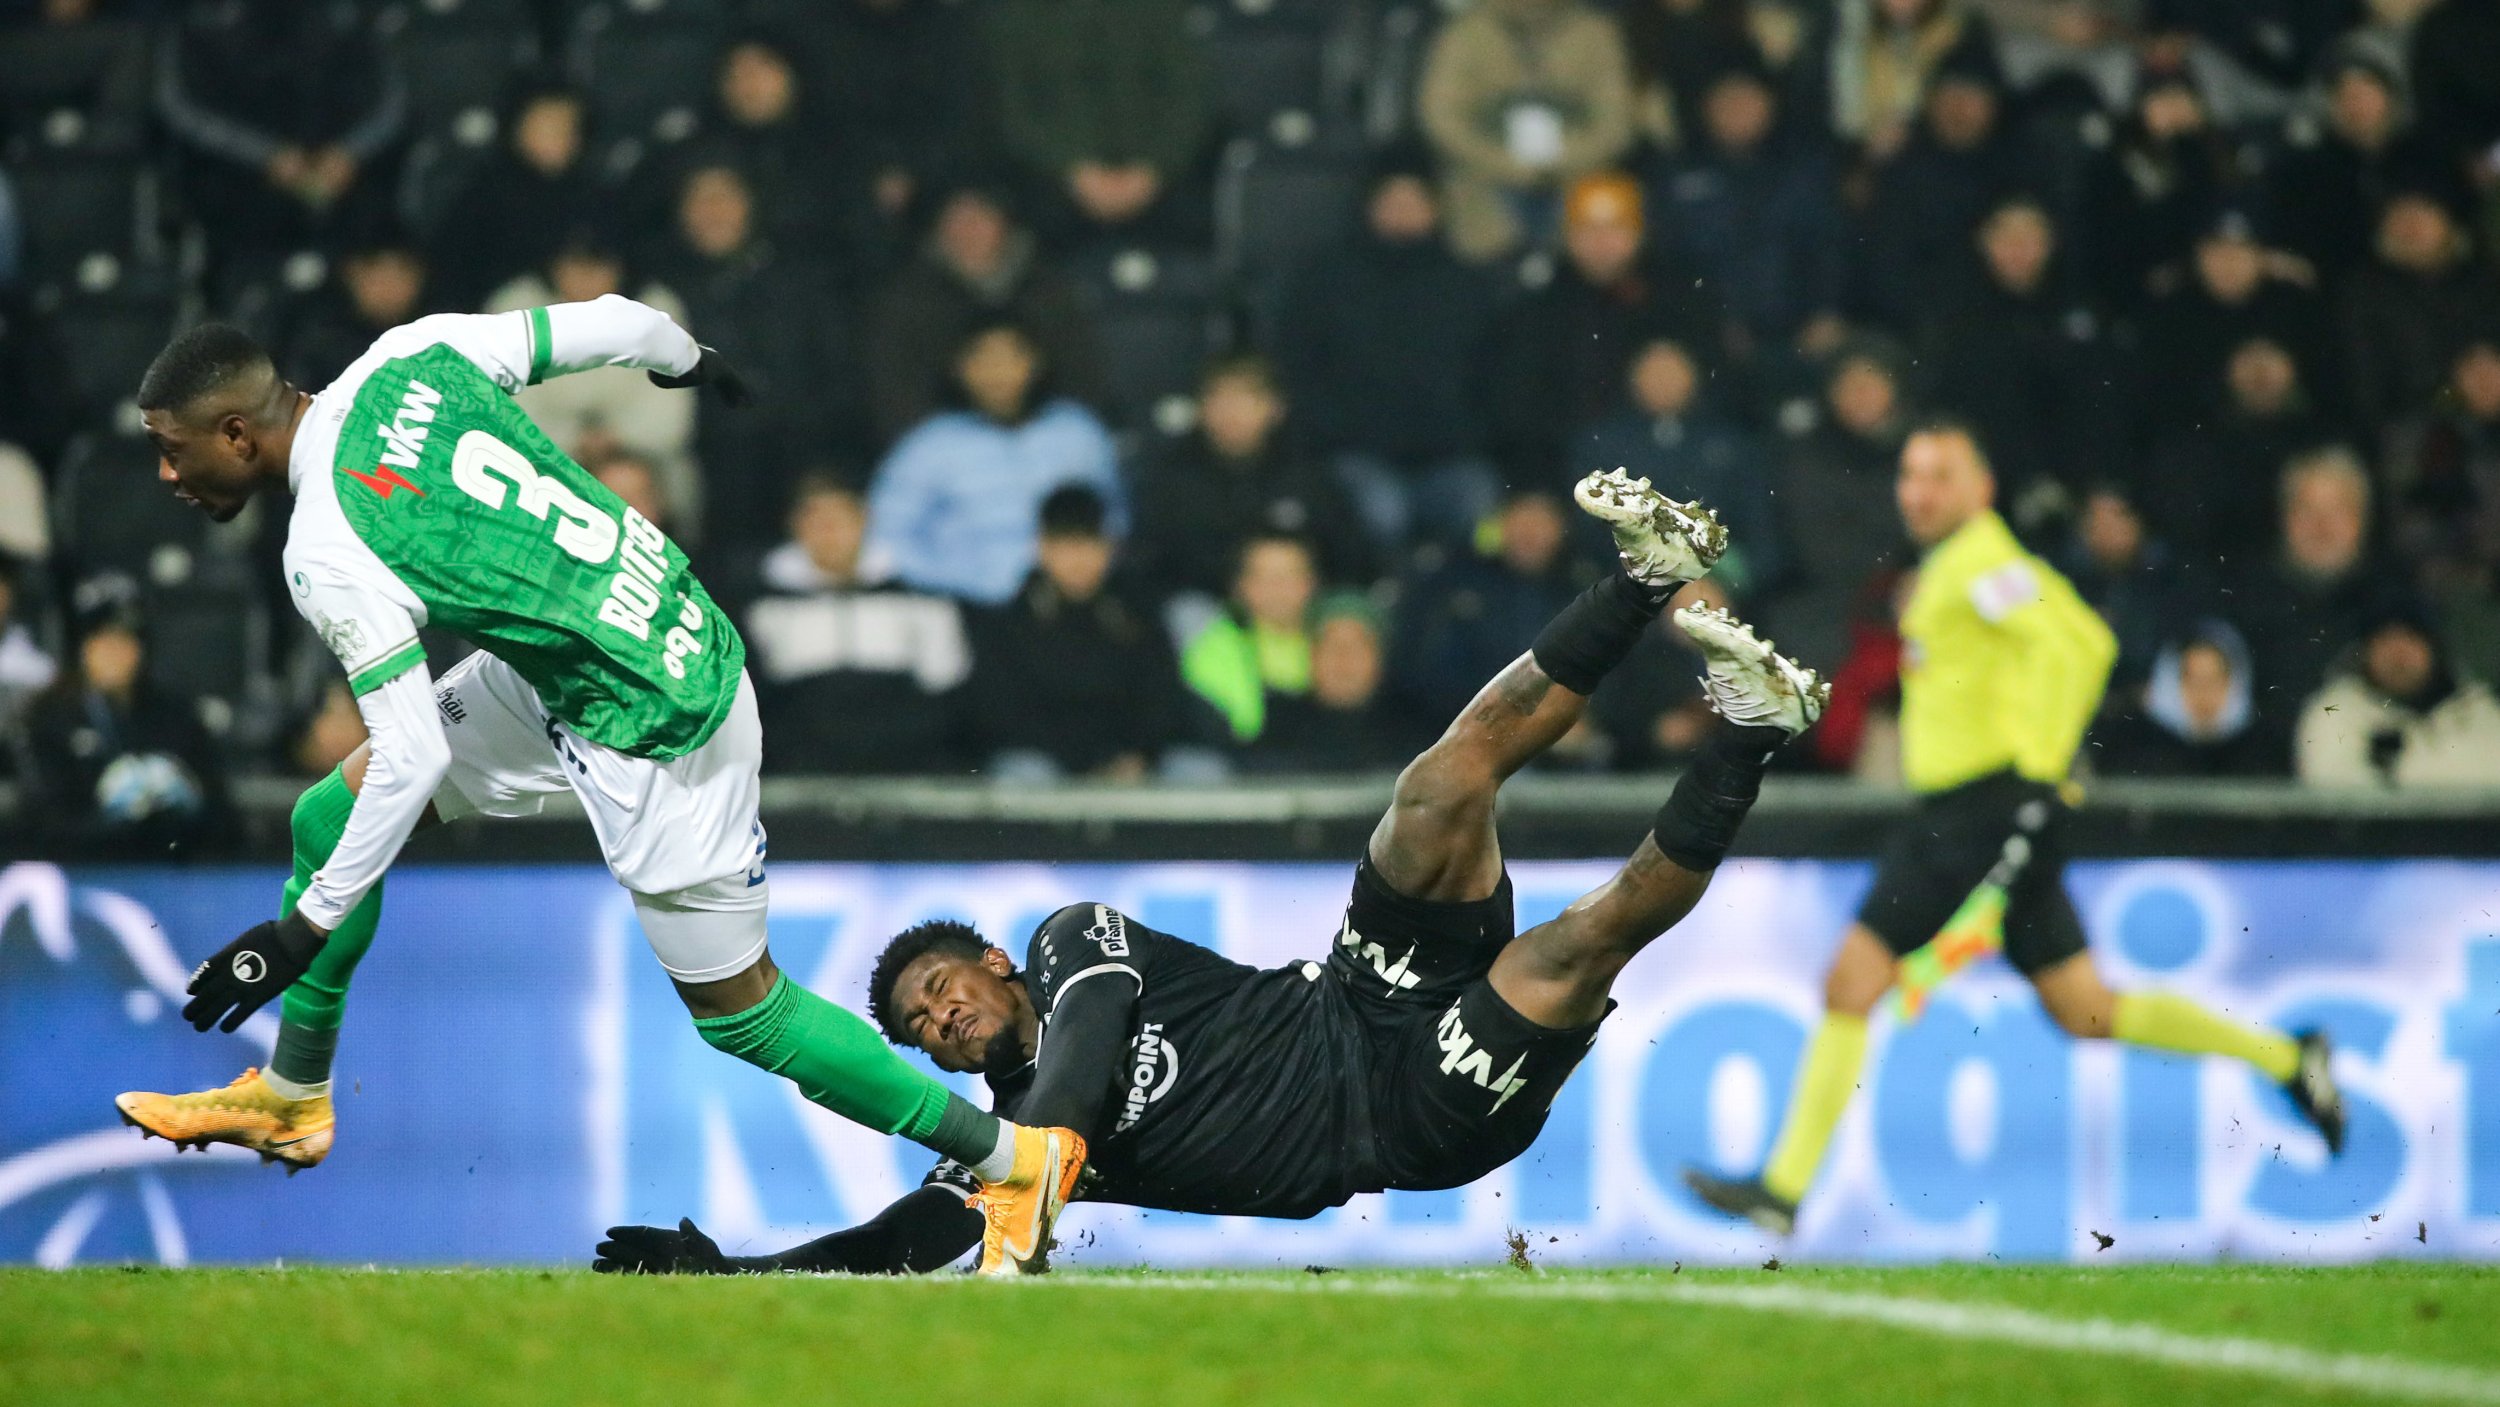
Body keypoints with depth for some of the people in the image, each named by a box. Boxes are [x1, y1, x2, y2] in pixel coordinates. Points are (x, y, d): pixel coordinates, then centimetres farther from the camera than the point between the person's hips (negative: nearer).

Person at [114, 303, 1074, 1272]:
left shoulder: (328, 555, -24)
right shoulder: (408, 357, -5)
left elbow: (413, 759, -24)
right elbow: (609, 325, 3)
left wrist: (302, 930, -16)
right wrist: (692, 362, 26)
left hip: (651, 725, -9)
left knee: (735, 1010, 7)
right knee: (329, 817, 13)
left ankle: (1014, 1160, 18)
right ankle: (291, 1098, 30)